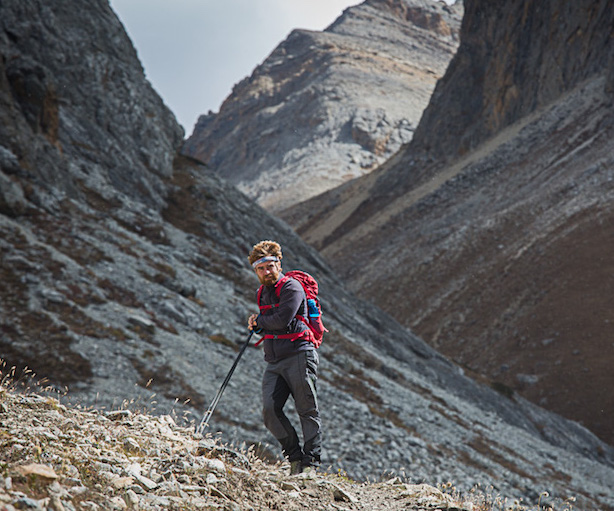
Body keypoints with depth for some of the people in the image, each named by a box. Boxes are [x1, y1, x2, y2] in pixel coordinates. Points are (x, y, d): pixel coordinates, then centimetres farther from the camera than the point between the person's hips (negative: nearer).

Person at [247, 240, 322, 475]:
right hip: (274, 362, 7)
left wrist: (258, 320, -2)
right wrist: (257, 326, 7)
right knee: (270, 410, -8)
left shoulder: (292, 287, -8)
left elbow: (282, 320, -20)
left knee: (307, 411, -4)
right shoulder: (262, 292, 17)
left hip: (298, 356, -7)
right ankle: (295, 456, 5)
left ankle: (311, 461, 2)